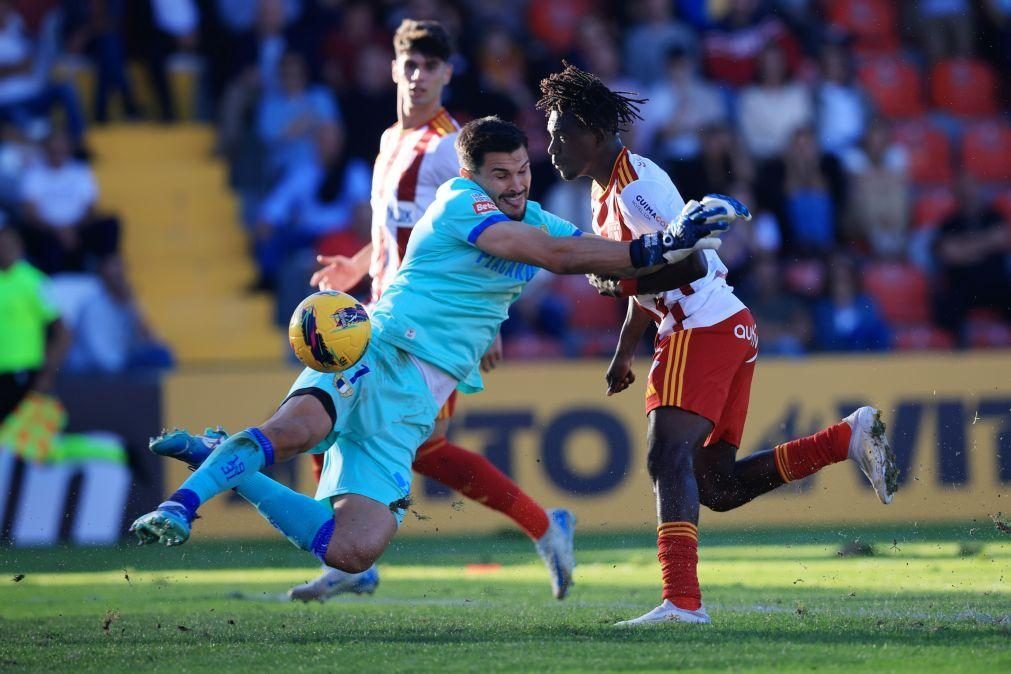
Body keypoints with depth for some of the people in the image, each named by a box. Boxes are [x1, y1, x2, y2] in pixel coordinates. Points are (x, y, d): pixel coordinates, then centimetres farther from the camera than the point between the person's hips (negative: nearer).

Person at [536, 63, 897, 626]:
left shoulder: (638, 186, -14)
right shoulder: (608, 192, 17)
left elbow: (690, 267, -21)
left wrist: (619, 278, -15)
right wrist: (625, 352, 33)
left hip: (705, 329, -10)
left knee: (668, 454, -23)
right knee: (716, 486, 7)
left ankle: (682, 601, -34)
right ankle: (850, 437, 11)